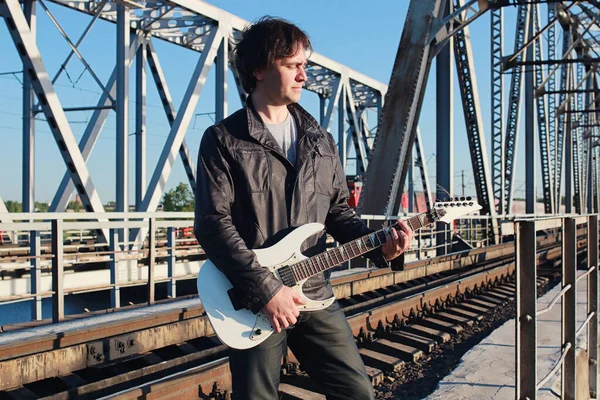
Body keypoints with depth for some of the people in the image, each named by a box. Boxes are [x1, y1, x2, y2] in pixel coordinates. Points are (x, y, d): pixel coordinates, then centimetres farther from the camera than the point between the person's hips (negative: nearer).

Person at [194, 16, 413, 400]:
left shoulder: (320, 139, 12)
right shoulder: (223, 139, -5)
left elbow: (338, 210, 15)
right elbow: (213, 222, -13)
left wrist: (379, 246, -4)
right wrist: (265, 289, -18)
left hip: (315, 294, 5)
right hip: (253, 301, -4)